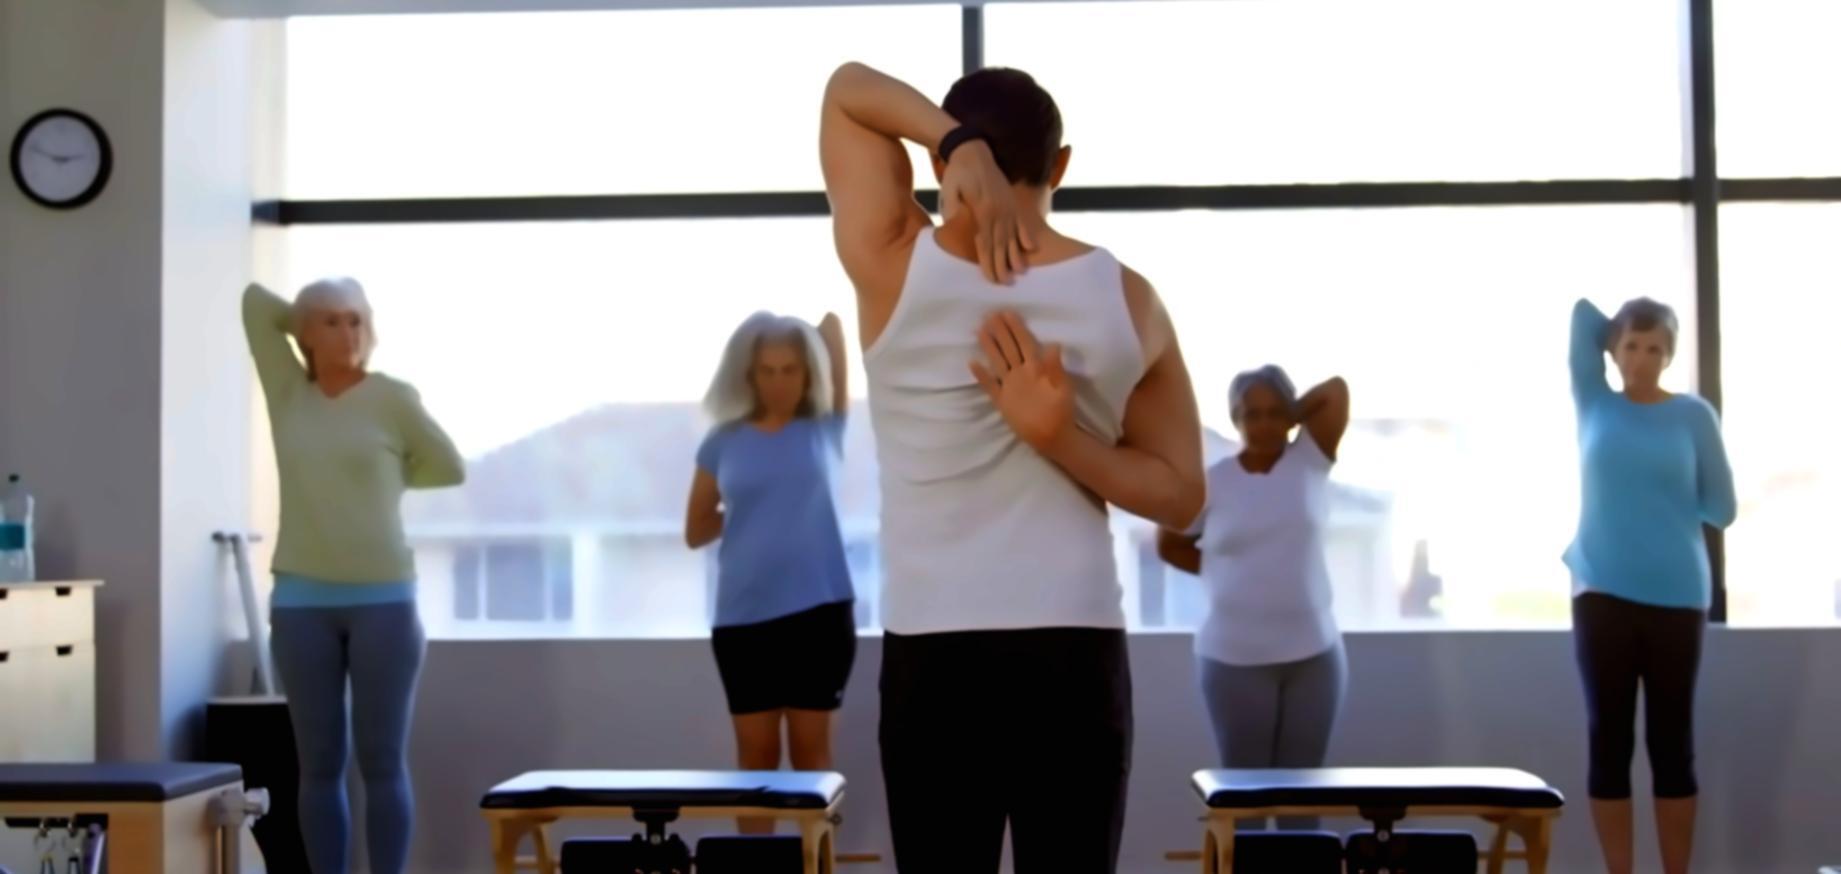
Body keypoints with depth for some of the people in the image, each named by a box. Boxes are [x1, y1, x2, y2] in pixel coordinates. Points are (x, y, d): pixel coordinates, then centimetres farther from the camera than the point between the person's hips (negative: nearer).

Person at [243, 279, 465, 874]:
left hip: (383, 600, -2)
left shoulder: (393, 399, 0)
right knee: (320, 766, 5)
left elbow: (449, 468, 10)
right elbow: (255, 302, 9)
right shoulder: (288, 394, 7)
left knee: (383, 763, 1)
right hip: (302, 601, 2)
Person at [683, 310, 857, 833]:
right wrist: (751, 509, 5)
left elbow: (834, 327, 2)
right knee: (756, 748, 6)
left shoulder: (823, 430, 5)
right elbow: (696, 532, 11)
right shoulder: (724, 443, 6)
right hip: (744, 615, 1)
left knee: (811, 745, 4)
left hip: (820, 609, -1)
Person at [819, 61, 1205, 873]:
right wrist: (1063, 441, -9)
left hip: (932, 655, -1)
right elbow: (1182, 495, 4)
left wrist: (951, 139, -10)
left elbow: (847, 87, 7)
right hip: (1077, 654, 1)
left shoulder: (893, 267, -4)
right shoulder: (1127, 299, 1)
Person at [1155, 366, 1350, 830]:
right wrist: (1223, 573, 4)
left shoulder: (1309, 462, 2)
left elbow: (1337, 390, -5)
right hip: (1235, 658, -1)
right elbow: (1169, 544, 11)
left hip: (1313, 654, 1)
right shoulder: (1212, 482, -1)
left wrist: (1288, 417, 5)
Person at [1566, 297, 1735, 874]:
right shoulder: (1595, 406, 7)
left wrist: (1666, 487, 3)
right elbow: (1582, 313, 6)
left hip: (1676, 599, -1)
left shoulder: (1694, 415, 3)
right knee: (1609, 742, 2)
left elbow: (1722, 509, 4)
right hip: (1602, 596, 1)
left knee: (1672, 745, 4)